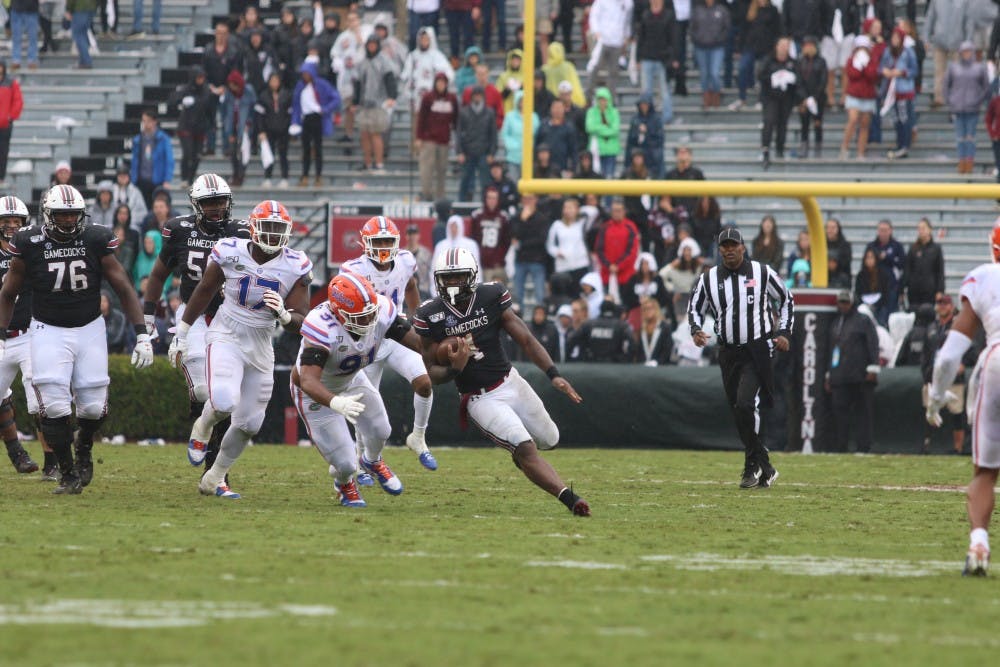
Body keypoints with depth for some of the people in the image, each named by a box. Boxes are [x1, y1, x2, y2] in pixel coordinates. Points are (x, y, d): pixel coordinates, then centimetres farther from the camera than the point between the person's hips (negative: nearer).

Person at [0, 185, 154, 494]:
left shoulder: (96, 241, -8)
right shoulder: (30, 245, -9)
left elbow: (124, 290, -4)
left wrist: (142, 335, -10)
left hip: (89, 329, 1)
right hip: (49, 330, -1)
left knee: (93, 407, -1)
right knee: (55, 407, -13)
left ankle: (83, 449, 33)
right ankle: (68, 474, 1)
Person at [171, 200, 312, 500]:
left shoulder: (296, 267, -8)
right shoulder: (230, 253, -11)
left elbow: (300, 322, -5)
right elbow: (203, 294, 5)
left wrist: (283, 314, -29)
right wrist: (181, 335, 12)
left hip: (260, 348, 3)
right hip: (226, 338, -3)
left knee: (249, 423, 7)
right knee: (224, 402, -28)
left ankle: (214, 479, 27)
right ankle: (203, 428, 8)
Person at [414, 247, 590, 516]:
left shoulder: (491, 297, -7)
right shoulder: (431, 316, -11)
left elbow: (526, 340, -6)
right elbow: (432, 372, -5)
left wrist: (554, 375, -17)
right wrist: (453, 369, -29)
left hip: (510, 382, 4)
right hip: (480, 399, -4)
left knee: (548, 439, 15)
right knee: (526, 449, -21)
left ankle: (520, 451, 49)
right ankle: (569, 499, -25)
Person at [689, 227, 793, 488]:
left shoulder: (762, 273, -2)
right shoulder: (708, 279, 3)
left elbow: (786, 300, 10)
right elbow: (695, 309, 14)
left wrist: (784, 332, 1)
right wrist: (696, 330, -7)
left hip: (757, 351, -4)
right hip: (728, 353, 4)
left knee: (745, 404, -20)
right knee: (738, 411, 5)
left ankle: (753, 466, -8)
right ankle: (764, 469, 17)